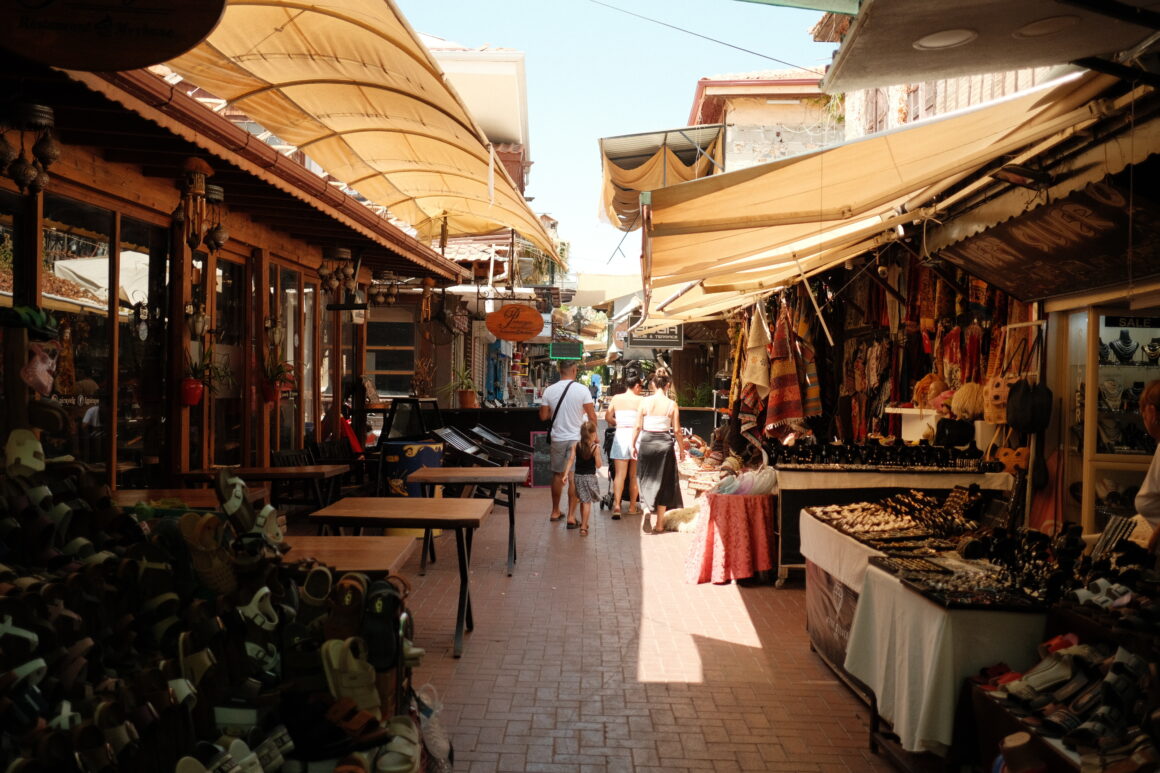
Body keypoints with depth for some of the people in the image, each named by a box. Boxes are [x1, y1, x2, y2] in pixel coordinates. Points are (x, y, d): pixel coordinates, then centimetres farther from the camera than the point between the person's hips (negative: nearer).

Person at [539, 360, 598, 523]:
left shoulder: (549, 391, -3)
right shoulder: (582, 390, -11)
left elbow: (543, 416, 2)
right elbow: (592, 416, -8)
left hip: (557, 439, 3)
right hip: (576, 439, -3)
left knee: (557, 474, 16)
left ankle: (555, 512, 26)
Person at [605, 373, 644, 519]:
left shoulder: (616, 399, 4)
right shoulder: (640, 400, -5)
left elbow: (608, 417, 2)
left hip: (620, 436, 2)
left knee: (619, 474, 1)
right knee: (634, 475, 11)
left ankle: (616, 505, -15)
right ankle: (632, 507, 18)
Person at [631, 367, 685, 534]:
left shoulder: (645, 402, -6)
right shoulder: (672, 405, -6)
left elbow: (638, 427, -4)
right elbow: (676, 430, -3)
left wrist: (634, 445, 9)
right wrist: (681, 448, 10)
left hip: (646, 442, 0)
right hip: (664, 444, 0)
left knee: (646, 479, 16)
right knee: (663, 482, 11)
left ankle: (647, 509, -10)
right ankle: (659, 524, 16)